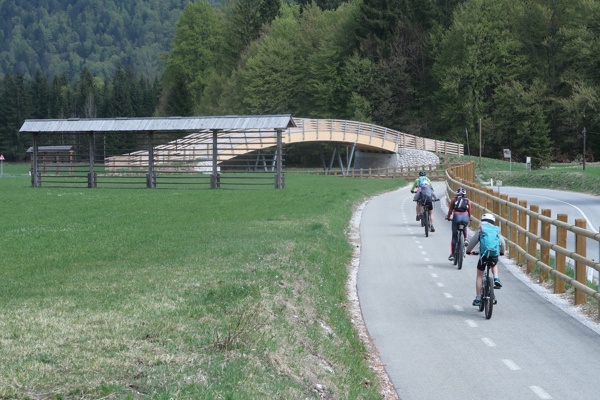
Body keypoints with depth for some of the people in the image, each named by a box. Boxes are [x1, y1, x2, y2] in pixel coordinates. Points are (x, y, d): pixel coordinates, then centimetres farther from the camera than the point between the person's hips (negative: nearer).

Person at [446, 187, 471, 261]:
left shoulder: (454, 200, 15)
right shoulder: (467, 200, 17)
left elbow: (450, 210, 16)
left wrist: (448, 217, 33)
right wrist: (469, 218, 38)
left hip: (456, 216, -1)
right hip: (465, 216, 1)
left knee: (454, 236, 8)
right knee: (465, 228, 36)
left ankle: (452, 254, 7)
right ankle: (466, 239, 8)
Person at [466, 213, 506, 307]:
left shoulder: (481, 230, 7)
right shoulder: (496, 230, 15)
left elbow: (473, 241, 9)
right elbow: (502, 243, 21)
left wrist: (468, 250, 28)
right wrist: (502, 251, 41)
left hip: (484, 255, -2)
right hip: (495, 255, 3)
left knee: (479, 276, 12)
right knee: (494, 265, 39)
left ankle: (478, 298, 10)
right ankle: (496, 279, 13)